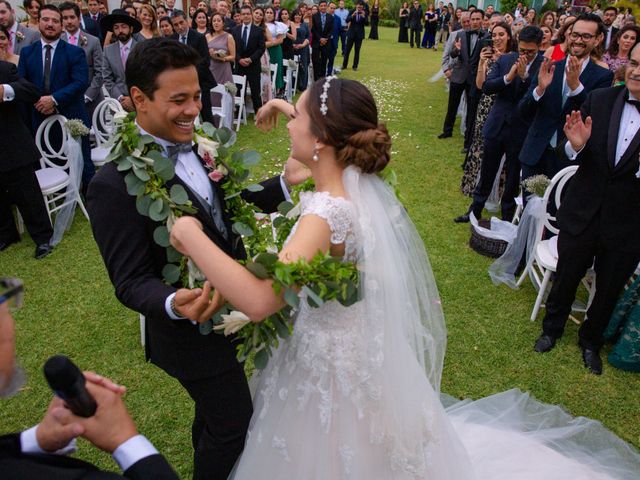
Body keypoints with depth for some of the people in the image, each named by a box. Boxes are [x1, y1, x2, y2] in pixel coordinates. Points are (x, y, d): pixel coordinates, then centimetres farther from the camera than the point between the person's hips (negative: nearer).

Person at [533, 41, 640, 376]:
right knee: (566, 277, 19)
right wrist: (576, 146, -25)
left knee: (609, 291, 19)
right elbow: (571, 154, -3)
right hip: (582, 213, 1)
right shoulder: (599, 100, -6)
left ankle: (591, 341, 46)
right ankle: (553, 327, 46)